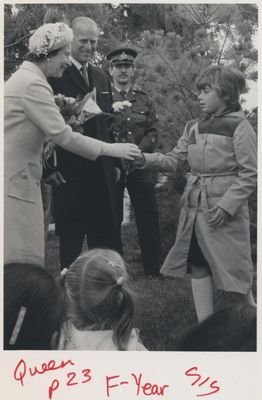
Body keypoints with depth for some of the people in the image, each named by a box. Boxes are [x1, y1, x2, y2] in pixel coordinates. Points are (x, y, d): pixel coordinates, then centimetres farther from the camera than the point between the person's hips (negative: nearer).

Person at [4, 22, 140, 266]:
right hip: (13, 182, -10)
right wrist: (110, 149, -12)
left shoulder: (23, 77, 15)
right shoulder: (33, 84, -16)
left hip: (17, 177, 10)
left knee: (23, 263, 11)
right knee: (22, 264, -5)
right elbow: (63, 136, -19)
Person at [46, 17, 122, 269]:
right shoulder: (55, 75, -7)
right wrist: (48, 167, -14)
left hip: (102, 171, 6)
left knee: (108, 235, 9)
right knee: (71, 237, 4)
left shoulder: (101, 77, 16)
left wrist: (114, 162, 15)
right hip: (69, 172, -6)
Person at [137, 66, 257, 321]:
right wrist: (144, 158, -7)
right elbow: (173, 159, 9)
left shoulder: (239, 127, -9)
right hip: (194, 207, 6)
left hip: (224, 210, -6)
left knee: (232, 268, 3)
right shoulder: (194, 128, 10)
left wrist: (226, 205, -18)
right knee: (198, 266, 7)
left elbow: (250, 174, -10)